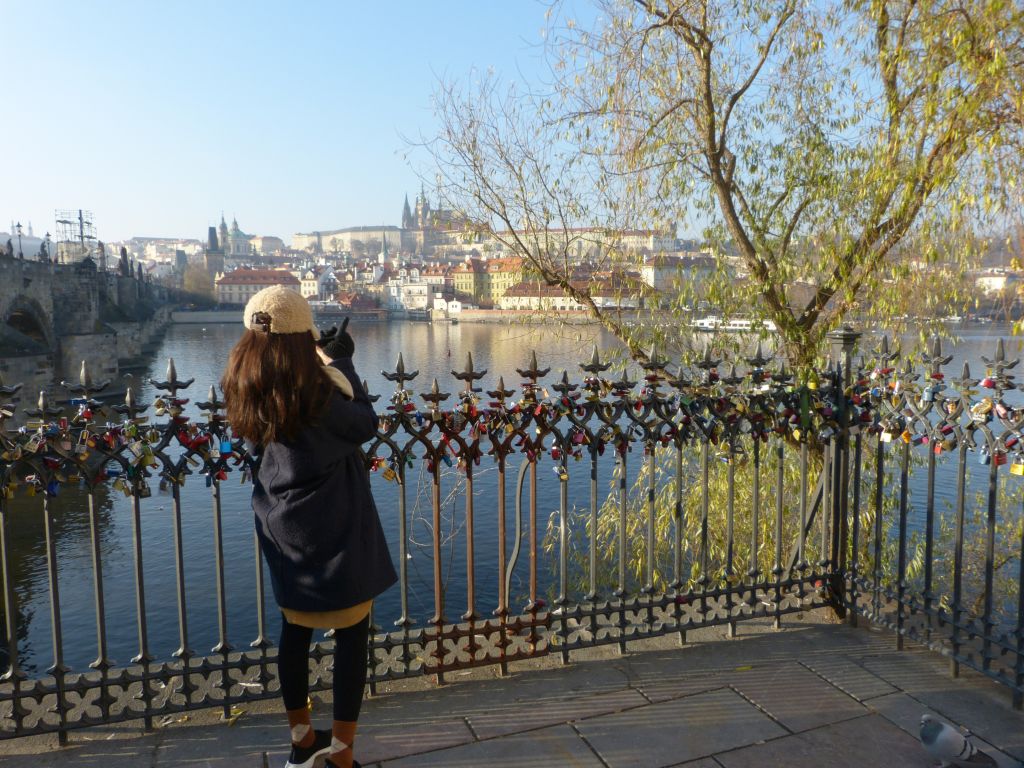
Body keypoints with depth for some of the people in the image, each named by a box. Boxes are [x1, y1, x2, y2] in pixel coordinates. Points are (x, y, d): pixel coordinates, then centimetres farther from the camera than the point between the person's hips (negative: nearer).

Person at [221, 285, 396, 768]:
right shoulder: (315, 390, -24)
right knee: (351, 635, 8)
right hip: (336, 534, -7)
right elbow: (366, 424, -10)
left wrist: (325, 363, 5)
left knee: (295, 630, 20)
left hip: (282, 533, 7)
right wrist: (340, 363, -4)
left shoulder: (244, 390, -5)